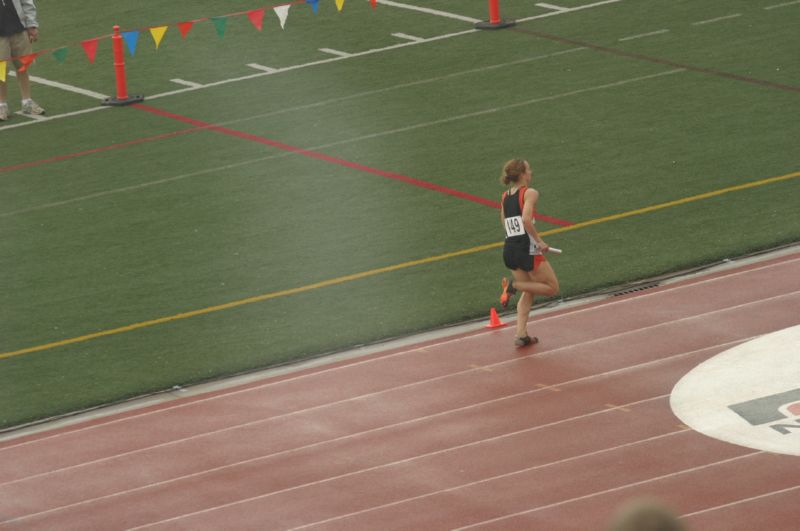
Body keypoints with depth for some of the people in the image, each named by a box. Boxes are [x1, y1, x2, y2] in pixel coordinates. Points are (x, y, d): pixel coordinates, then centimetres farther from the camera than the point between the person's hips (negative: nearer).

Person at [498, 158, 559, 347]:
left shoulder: (505, 196, 13)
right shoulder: (530, 193, -9)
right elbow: (526, 219, -23)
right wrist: (539, 241, -16)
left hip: (509, 250, 7)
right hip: (527, 249, -7)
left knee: (528, 292, 19)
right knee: (552, 287, 7)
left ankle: (521, 334, 7)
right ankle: (514, 285, -9)